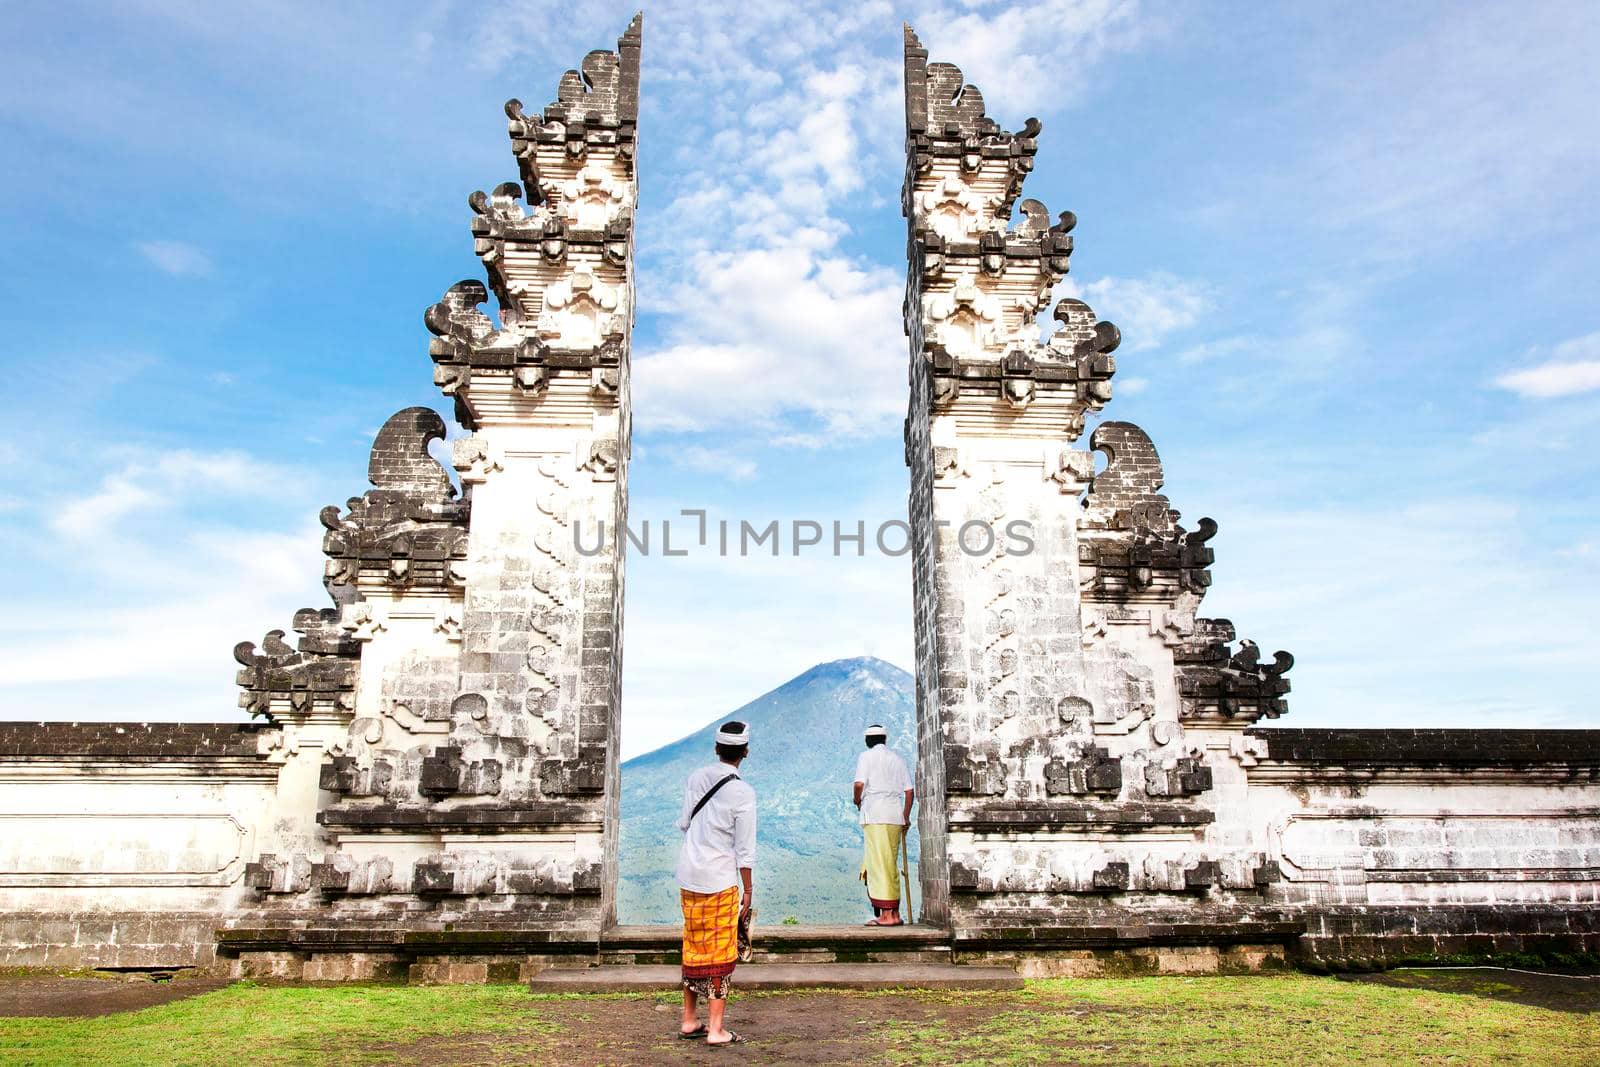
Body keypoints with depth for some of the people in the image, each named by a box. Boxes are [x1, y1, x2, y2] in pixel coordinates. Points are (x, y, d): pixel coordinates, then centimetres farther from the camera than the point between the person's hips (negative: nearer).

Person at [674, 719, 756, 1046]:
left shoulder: (695, 778, 3)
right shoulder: (742, 792, -12)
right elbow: (745, 851, -11)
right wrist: (748, 892, -3)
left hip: (688, 877, 5)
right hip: (720, 881, -5)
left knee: (693, 949, 16)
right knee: (721, 953, 3)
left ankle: (689, 1021, 26)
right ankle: (716, 1029, 6)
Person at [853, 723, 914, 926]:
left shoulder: (866, 756, 2)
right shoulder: (897, 760, 18)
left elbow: (859, 783, -13)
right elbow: (909, 791, 13)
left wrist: (857, 800, 6)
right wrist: (906, 817, 21)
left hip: (875, 815, -6)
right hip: (895, 816, 6)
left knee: (879, 864, -6)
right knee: (890, 864, 12)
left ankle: (888, 914, -8)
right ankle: (893, 912, 12)